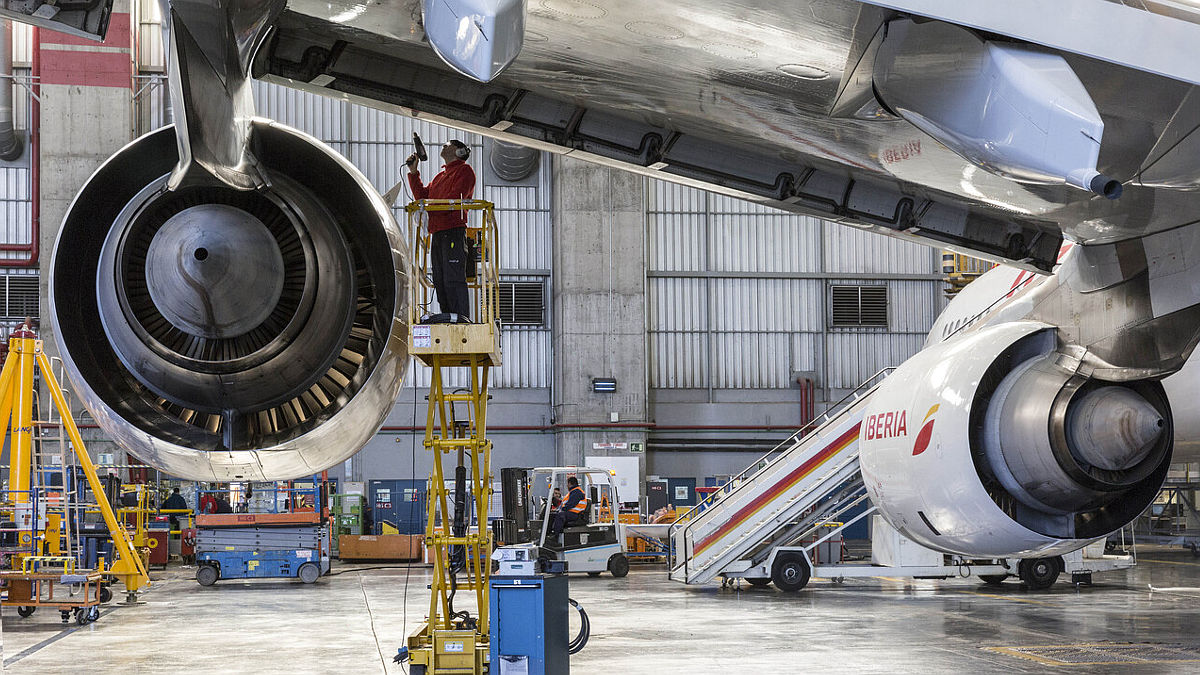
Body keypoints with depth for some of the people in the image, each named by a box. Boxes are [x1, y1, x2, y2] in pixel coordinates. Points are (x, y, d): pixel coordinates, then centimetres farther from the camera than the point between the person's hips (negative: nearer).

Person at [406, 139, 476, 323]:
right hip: (437, 234, 9)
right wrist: (413, 172, 14)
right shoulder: (440, 177, 28)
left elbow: (455, 198, -11)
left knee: (453, 278, -15)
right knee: (440, 280, 5)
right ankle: (447, 317, 7)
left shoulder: (464, 170, 2)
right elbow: (422, 195, 21)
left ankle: (461, 316, -18)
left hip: (454, 231, -9)